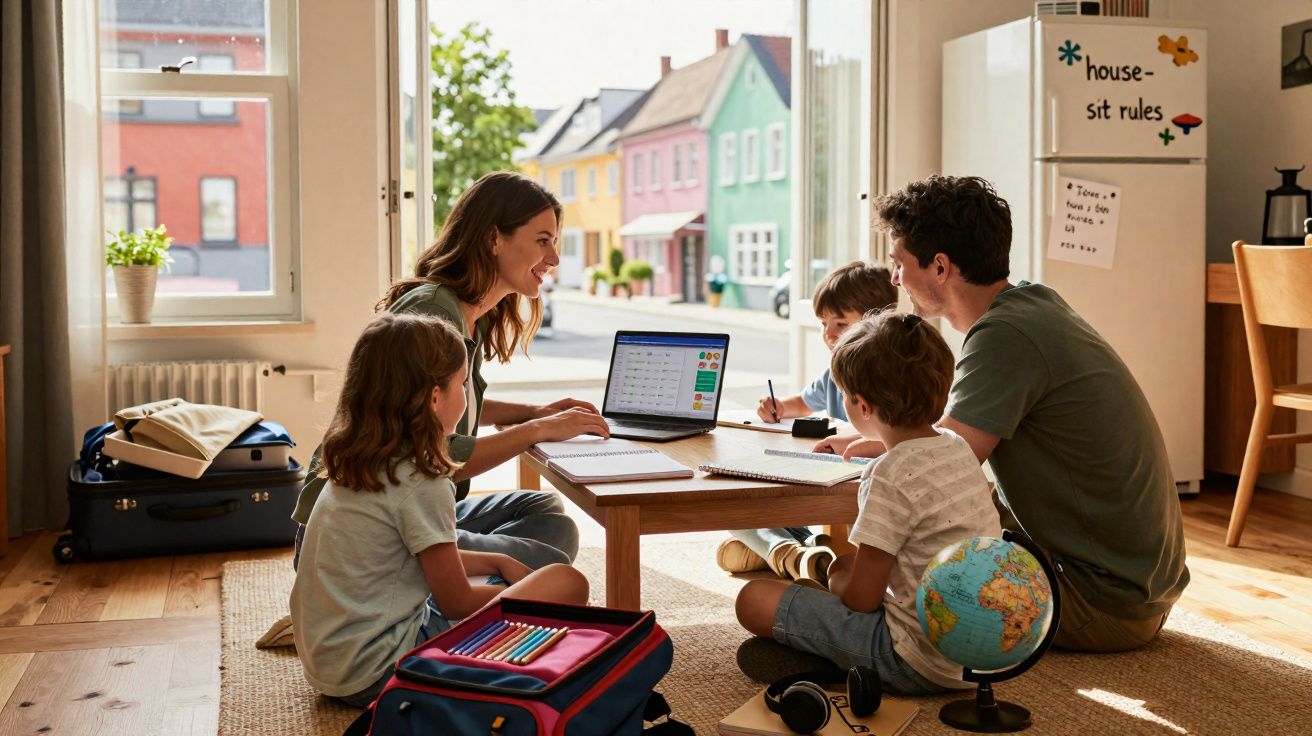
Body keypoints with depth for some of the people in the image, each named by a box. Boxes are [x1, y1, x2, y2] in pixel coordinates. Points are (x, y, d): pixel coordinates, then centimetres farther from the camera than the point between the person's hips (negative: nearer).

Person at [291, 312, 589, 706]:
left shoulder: (353, 463, 6)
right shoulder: (422, 484, -19)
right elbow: (456, 603, -10)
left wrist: (497, 563, 18)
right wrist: (520, 593, 8)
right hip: (374, 673, -9)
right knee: (567, 583, -12)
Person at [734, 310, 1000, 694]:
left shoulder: (891, 477, -20)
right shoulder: (958, 447, 4)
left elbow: (861, 598, -15)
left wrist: (840, 584, 6)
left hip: (922, 667, -9)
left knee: (754, 599, -7)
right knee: (843, 565, 26)